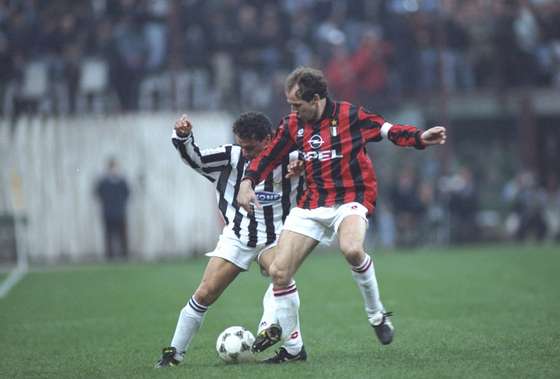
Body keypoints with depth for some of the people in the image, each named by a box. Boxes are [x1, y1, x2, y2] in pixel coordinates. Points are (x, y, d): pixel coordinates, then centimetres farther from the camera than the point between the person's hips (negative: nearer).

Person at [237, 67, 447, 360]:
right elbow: (268, 157, 18)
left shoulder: (349, 115, -6)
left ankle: (377, 314, -13)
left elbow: (388, 130, -2)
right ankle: (290, 346, 11)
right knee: (278, 272, -4)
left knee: (351, 250, -37)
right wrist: (247, 182, 4)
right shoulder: (293, 125, 7)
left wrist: (420, 138, -19)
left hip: (349, 200, -5)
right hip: (311, 203, 5)